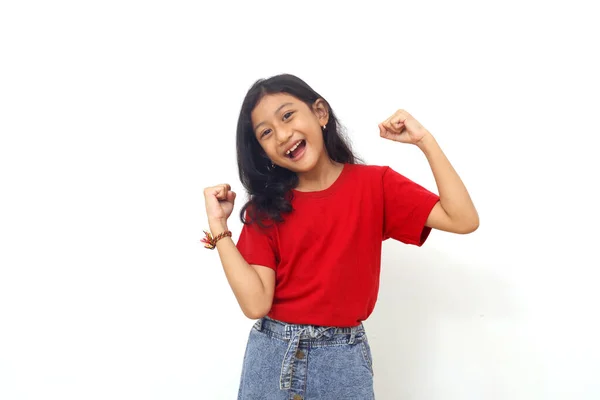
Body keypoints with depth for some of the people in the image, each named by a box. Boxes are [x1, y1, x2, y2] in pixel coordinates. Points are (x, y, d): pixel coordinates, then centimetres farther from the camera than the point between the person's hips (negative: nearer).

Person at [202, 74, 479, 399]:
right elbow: (256, 303, -12)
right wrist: (218, 224, -14)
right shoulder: (265, 206, -3)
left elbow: (464, 220, -16)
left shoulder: (375, 184, -5)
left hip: (342, 358, -1)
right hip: (270, 355, 1)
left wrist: (424, 140, -17)